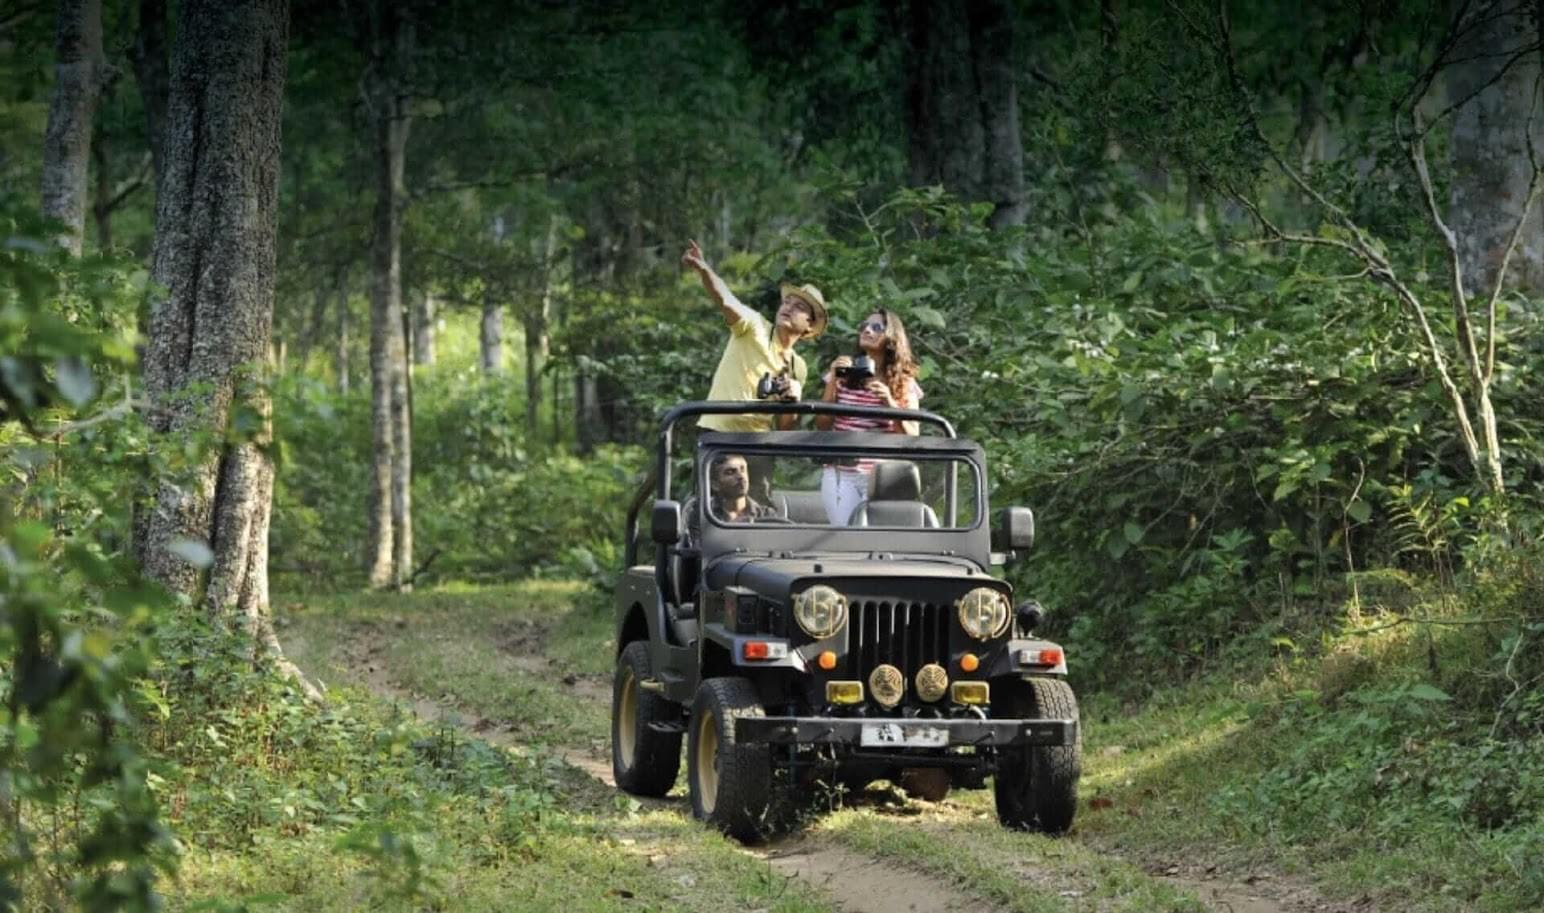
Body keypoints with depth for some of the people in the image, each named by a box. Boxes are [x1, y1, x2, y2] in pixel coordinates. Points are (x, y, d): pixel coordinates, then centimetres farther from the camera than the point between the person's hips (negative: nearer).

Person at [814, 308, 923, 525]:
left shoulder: (904, 384, 8)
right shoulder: (843, 373, 11)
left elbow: (911, 437, 1)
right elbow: (822, 426, 6)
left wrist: (890, 404, -14)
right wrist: (833, 382, -5)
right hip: (841, 474, 0)